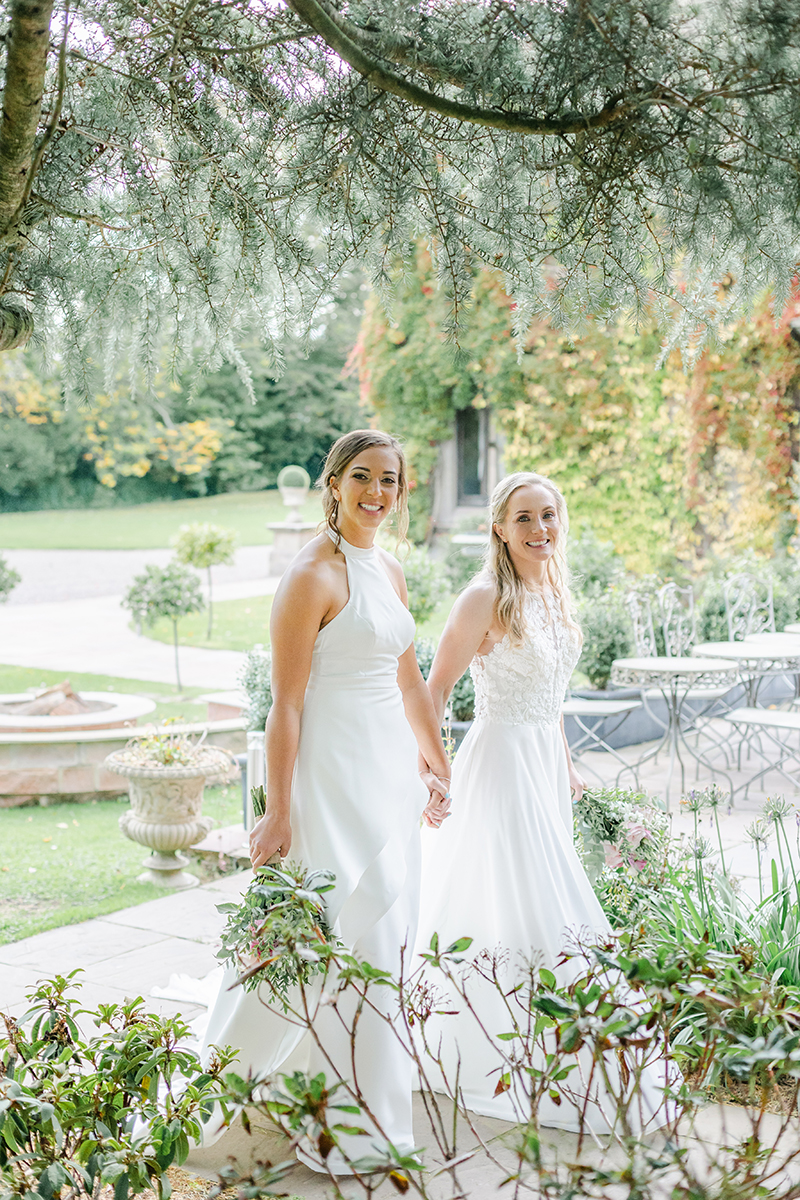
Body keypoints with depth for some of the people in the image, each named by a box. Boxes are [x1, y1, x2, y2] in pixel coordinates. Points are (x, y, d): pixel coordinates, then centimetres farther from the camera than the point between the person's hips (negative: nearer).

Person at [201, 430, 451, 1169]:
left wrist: (437, 767, 22)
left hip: (392, 768, 9)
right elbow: (286, 705, -16)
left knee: (390, 934, 16)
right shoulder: (313, 577, -14)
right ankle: (349, 1129, 13)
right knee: (356, 938, -3)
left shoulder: (390, 572, 11)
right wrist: (278, 813, -18)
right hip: (336, 771, -9)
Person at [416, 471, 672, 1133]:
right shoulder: (486, 598, -15)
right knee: (521, 911, -6)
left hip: (545, 764, 8)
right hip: (501, 761, -8)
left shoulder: (553, 593, 9)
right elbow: (436, 687, -12)